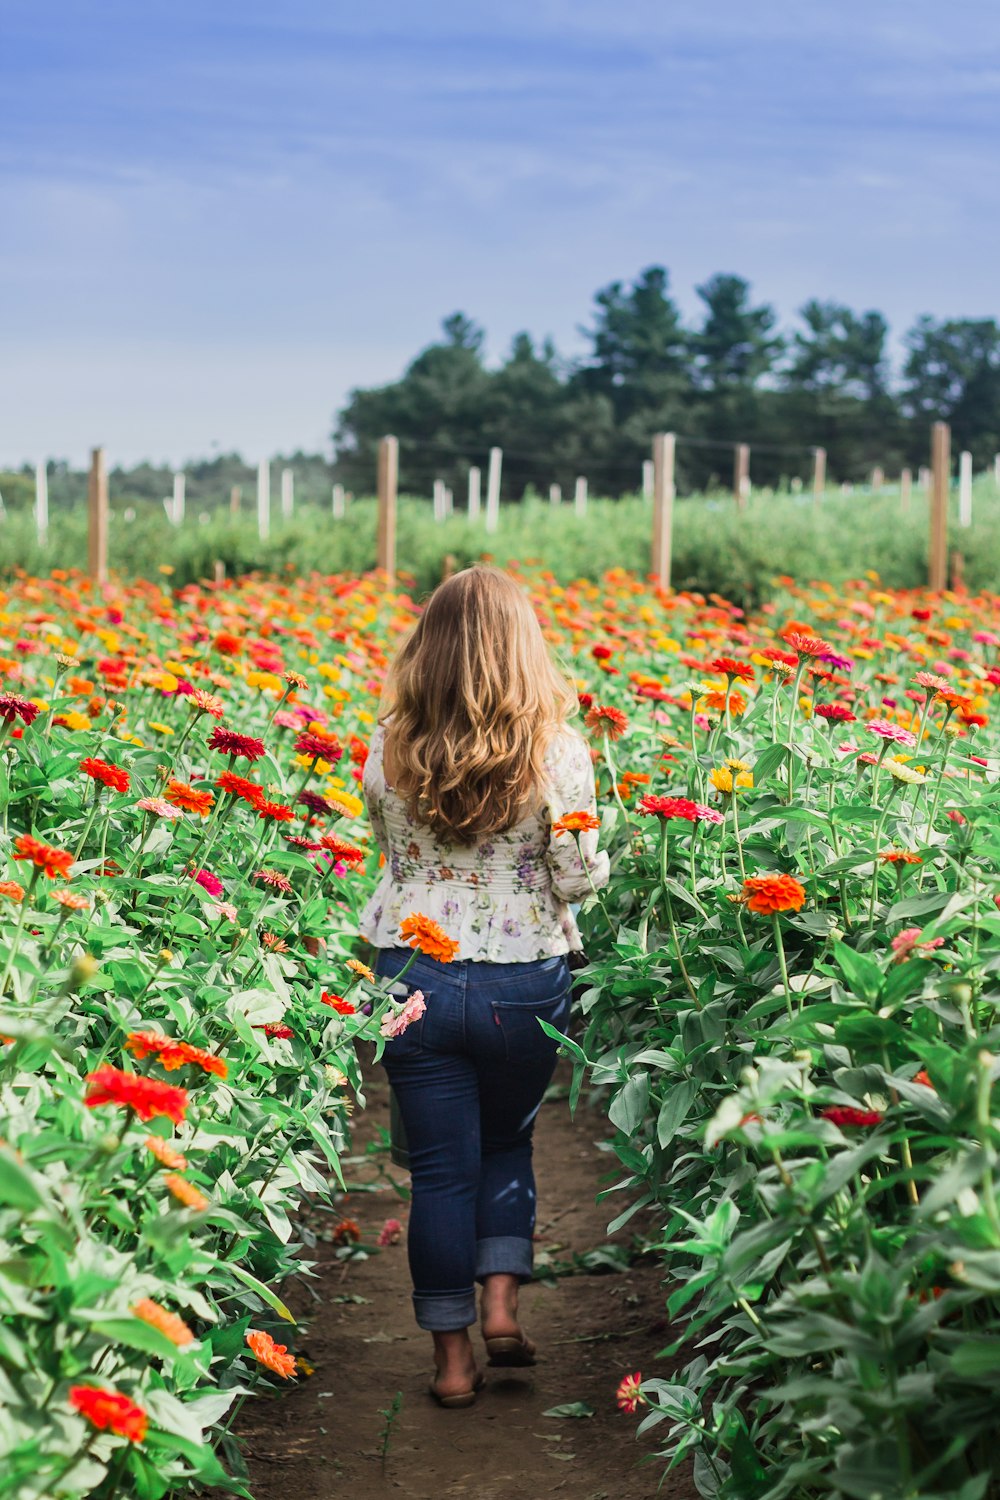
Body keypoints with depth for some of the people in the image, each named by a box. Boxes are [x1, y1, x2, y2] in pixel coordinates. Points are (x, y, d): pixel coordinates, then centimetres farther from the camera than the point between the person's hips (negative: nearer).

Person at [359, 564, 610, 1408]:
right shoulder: (557, 750, -11)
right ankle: (501, 1301, 13)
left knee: (441, 1164, 9)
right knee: (507, 1142, 23)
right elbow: (579, 879, -8)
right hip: (523, 982, -1)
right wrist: (592, 855, 12)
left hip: (412, 974, 1)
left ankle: (452, 1354, 15)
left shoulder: (390, 751, -4)